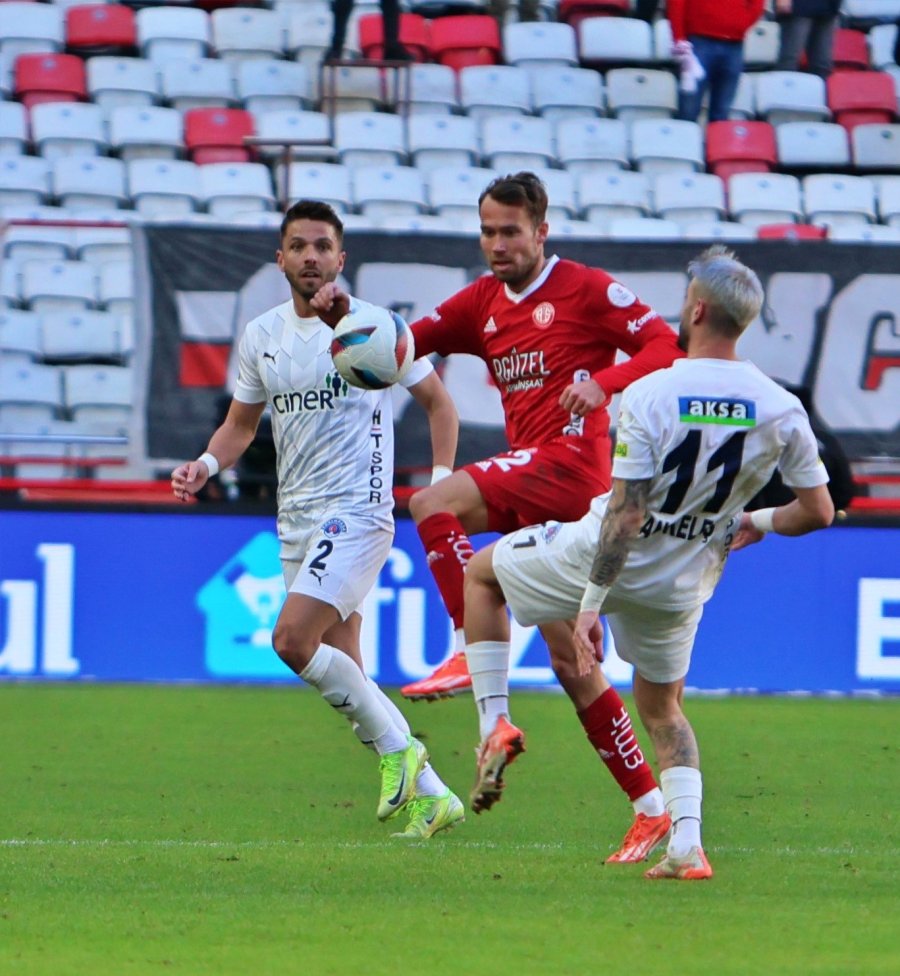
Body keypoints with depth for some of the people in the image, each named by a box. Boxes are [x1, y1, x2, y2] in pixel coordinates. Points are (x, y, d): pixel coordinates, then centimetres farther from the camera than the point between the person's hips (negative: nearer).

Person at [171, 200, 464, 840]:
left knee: (293, 639, -22)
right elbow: (241, 424, 19)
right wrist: (206, 464, -1)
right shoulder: (261, 337, 9)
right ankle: (431, 795, 14)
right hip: (296, 520, 7)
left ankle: (396, 747, -6)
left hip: (357, 513, -7)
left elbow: (438, 402, 4)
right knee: (341, 673, 5)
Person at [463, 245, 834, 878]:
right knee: (663, 708, 23)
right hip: (685, 584, 4)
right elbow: (819, 512, -6)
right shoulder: (782, 410, -10)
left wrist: (590, 605, -19)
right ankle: (687, 845, 4)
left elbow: (626, 515, -23)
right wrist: (759, 523, 15)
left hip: (612, 561, -4)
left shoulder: (649, 395, -22)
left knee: (481, 574, 21)